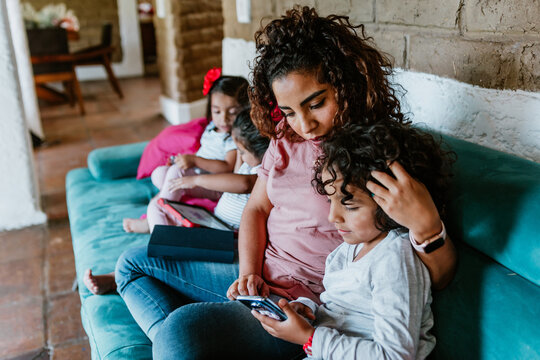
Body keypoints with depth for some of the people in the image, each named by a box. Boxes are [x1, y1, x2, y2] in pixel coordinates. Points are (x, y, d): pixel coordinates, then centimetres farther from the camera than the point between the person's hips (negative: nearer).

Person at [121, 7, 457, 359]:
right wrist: (249, 272, -5)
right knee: (132, 262, 12)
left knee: (183, 326, -33)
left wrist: (424, 222, -40)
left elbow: (439, 276, -18)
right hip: (257, 277, 8)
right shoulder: (287, 136, 4)